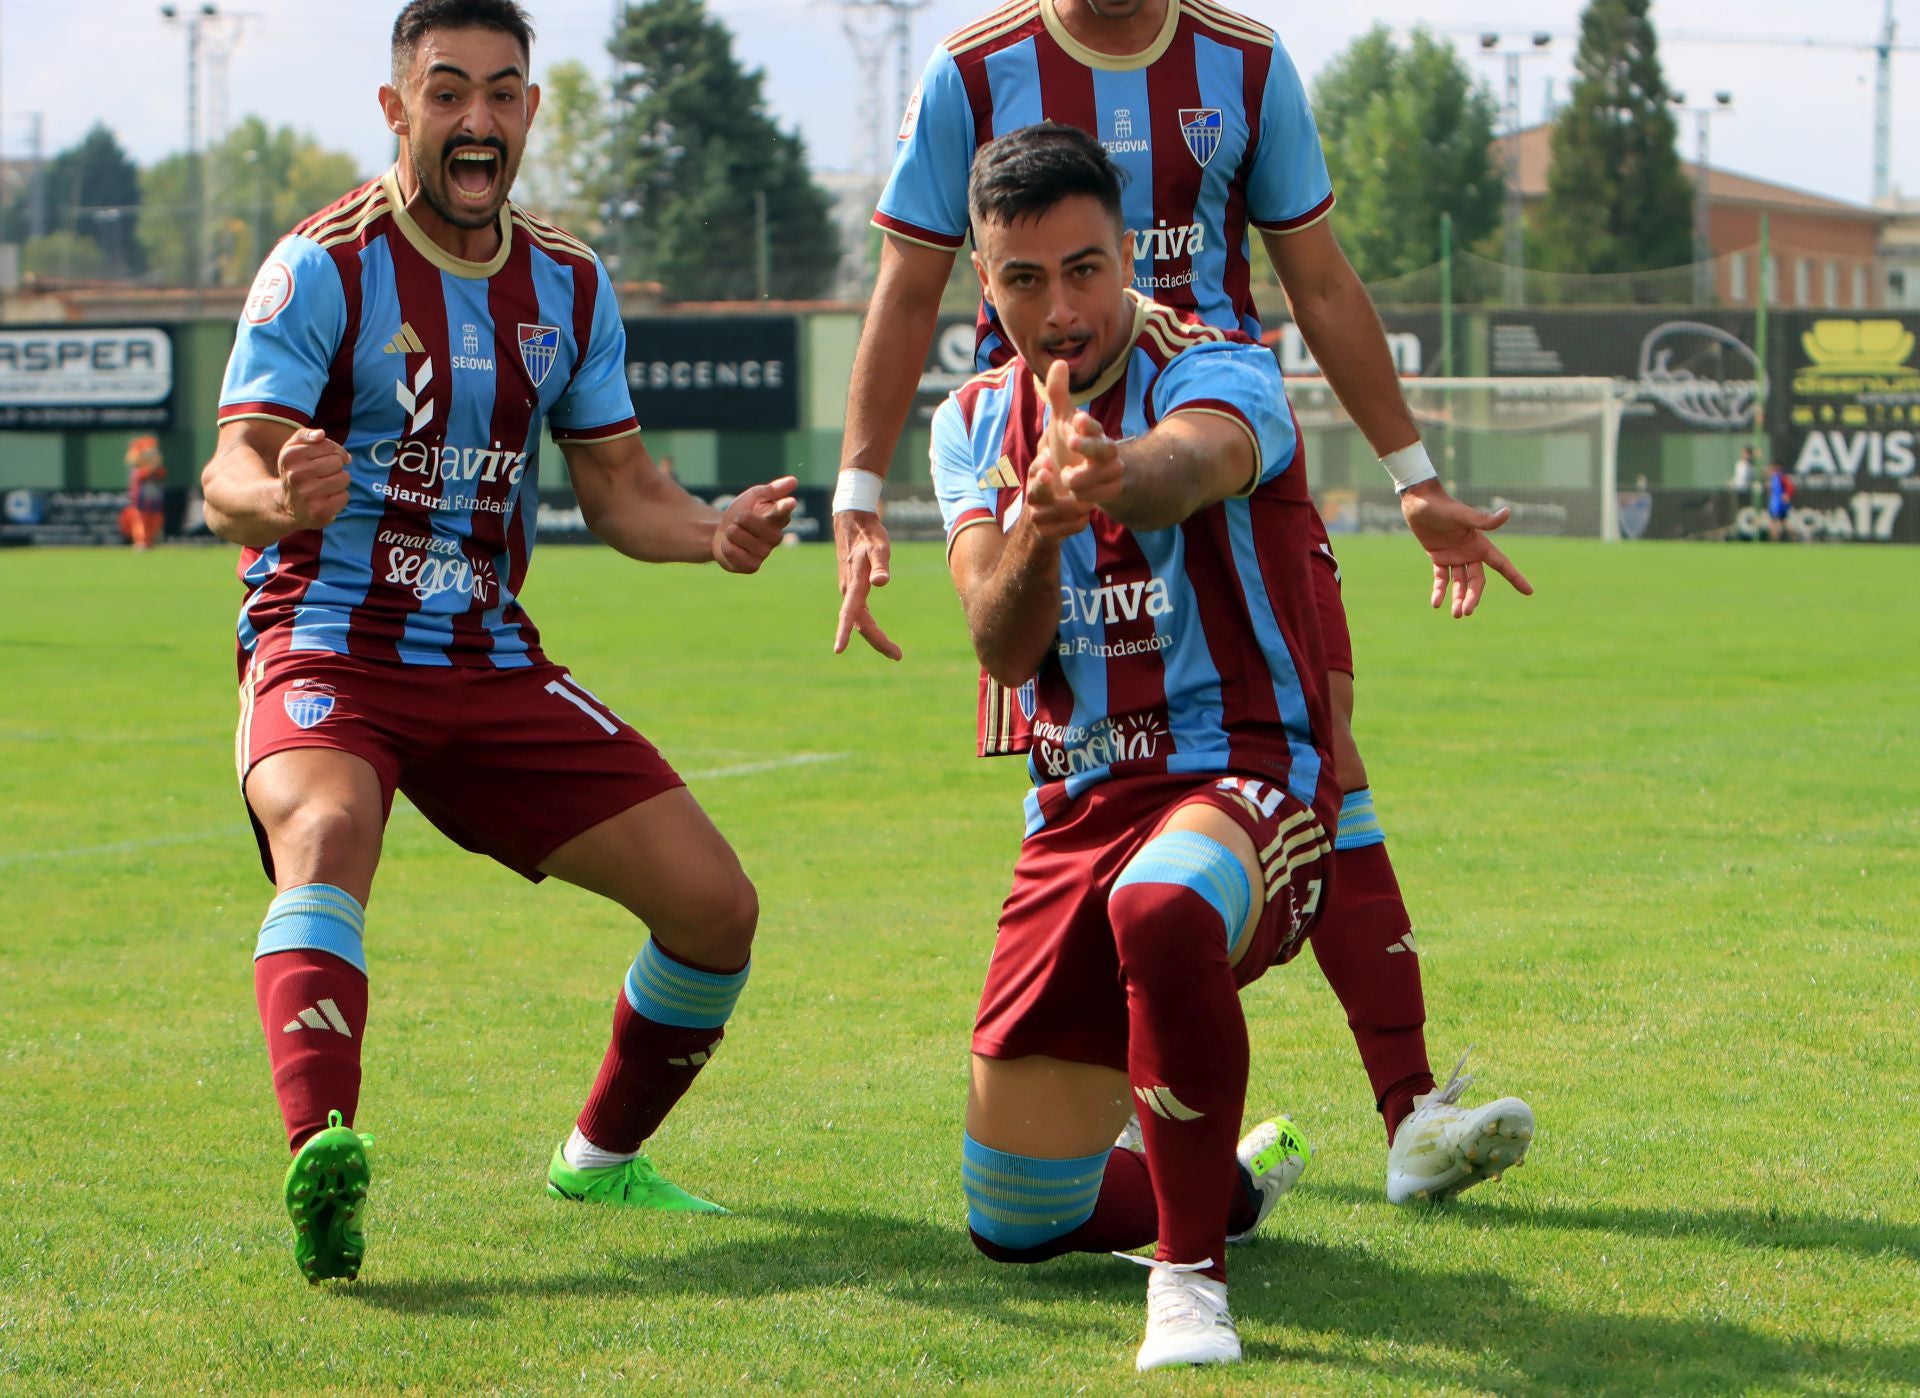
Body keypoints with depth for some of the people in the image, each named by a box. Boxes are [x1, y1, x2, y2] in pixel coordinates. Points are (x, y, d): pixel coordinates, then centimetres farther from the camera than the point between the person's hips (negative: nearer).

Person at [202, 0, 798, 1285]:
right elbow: (230, 483, -18)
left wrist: (716, 533, -10)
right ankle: (322, 1156, -59)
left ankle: (601, 1157, 24)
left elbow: (619, 486, 12)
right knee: (326, 837, -38)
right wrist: (276, 495, -43)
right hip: (327, 649, -5)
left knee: (714, 903, 0)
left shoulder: (569, 286, 7)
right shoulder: (324, 268, -10)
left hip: (493, 666, 6)